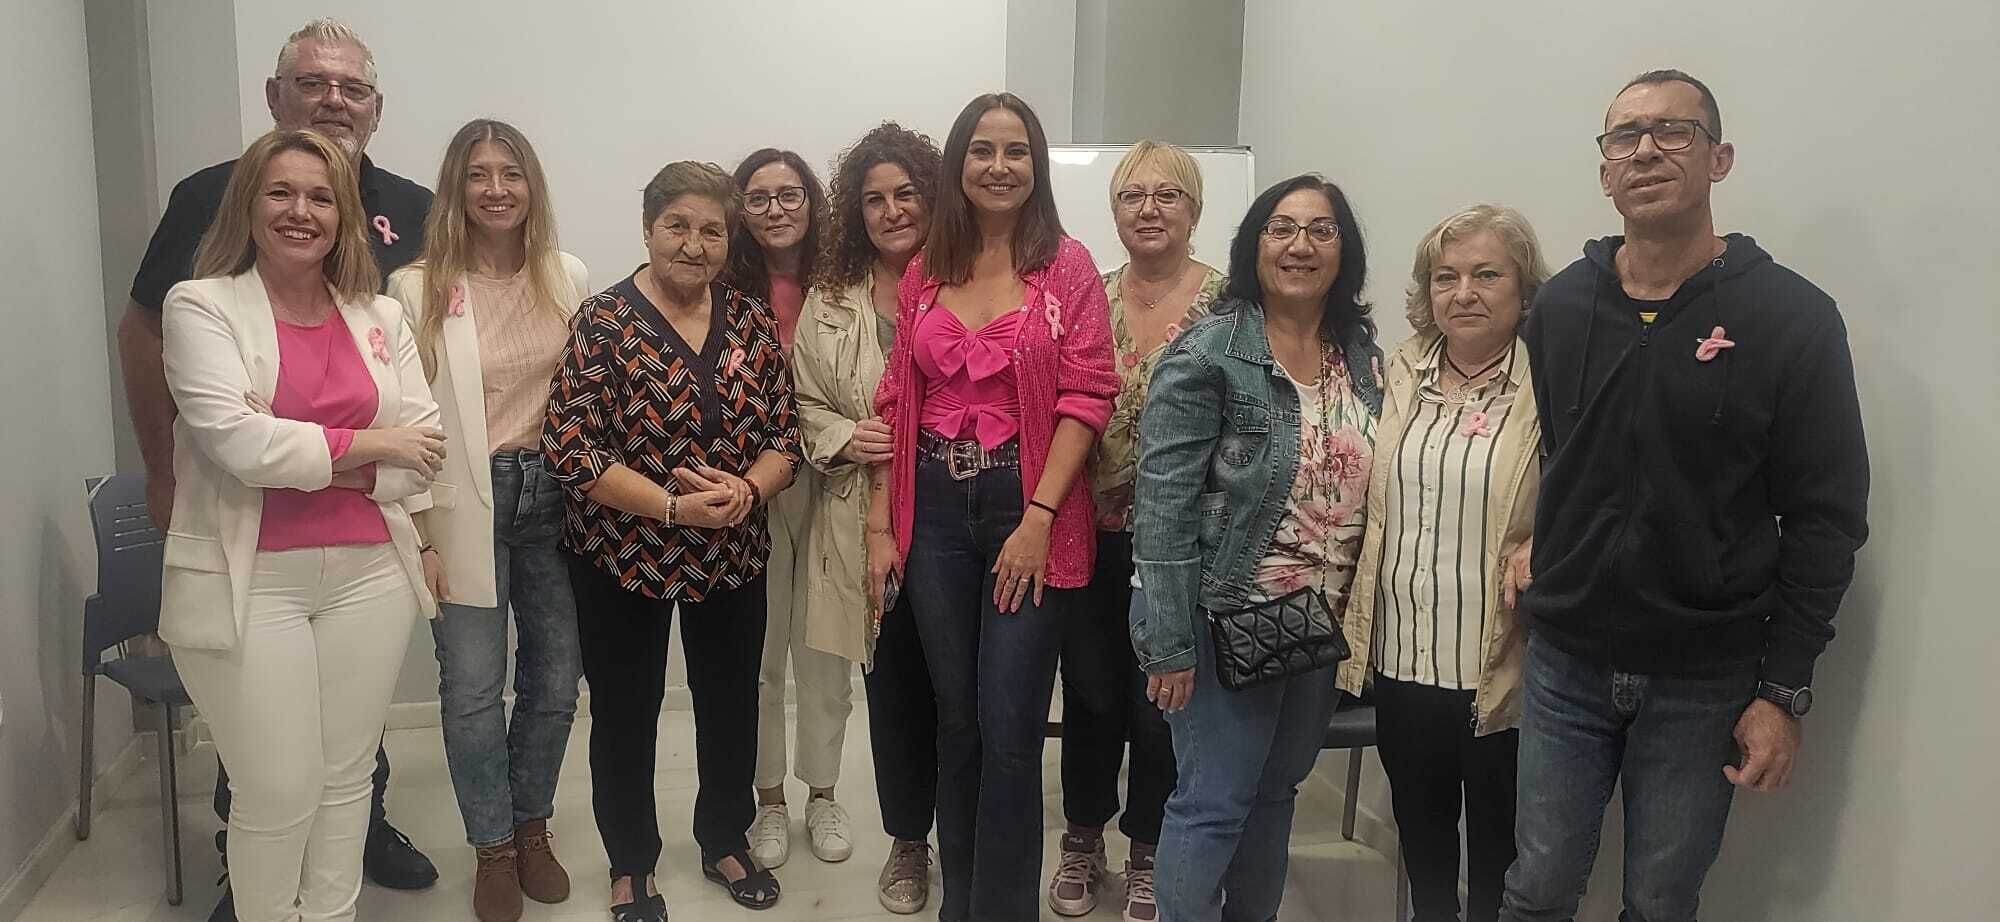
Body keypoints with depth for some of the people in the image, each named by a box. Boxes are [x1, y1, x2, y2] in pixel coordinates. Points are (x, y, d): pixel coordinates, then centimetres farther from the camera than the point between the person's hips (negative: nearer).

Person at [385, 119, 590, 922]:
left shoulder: (568, 277, 3)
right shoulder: (419, 288, -7)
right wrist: (417, 537, -8)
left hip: (552, 494, 3)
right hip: (466, 503, -3)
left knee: (554, 680, 11)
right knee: (474, 688, 5)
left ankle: (532, 827, 33)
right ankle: (492, 848, 24)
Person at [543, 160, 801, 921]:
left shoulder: (752, 321, 1)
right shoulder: (604, 322, -11)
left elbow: (784, 435, 2)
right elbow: (568, 446, -16)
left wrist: (745, 493, -18)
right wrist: (672, 505, -23)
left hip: (733, 557, 4)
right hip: (623, 556, -3)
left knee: (732, 704, 16)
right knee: (625, 714, 11)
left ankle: (727, 843, 38)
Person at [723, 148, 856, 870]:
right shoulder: (727, 294, -3)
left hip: (828, 485, 1)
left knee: (824, 648, 10)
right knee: (756, 651, 8)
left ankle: (822, 794, 28)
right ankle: (768, 798, 25)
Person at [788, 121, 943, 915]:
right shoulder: (828, 303, 8)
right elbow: (806, 408, 11)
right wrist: (843, 438, -7)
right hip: (867, 521, 3)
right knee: (893, 685, 12)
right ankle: (907, 841, 31)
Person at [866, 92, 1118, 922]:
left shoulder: (1067, 266, -2)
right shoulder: (923, 273, 8)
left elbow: (1086, 397, -9)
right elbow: (896, 403, 8)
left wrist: (1038, 519, -15)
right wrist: (881, 525, 4)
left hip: (1029, 509, -3)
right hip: (934, 509, 4)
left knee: (1009, 730, -2)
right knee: (955, 719, 13)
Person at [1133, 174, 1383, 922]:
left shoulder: (1366, 354, 6)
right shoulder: (1206, 354, -13)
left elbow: (1374, 483, 13)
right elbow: (1165, 503, -16)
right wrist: (1169, 641, -18)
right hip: (1228, 619, -6)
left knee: (1275, 793, 19)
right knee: (1213, 804, 1)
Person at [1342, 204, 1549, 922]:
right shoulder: (1401, 374, 6)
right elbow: (1366, 501, 14)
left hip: (1499, 673, -4)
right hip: (1400, 661, 4)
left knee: (1499, 858, 13)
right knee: (1420, 840, 22)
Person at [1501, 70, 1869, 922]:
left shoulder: (1793, 318, -8)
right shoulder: (1560, 306, 3)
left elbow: (1824, 520, -7)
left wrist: (1784, 691, -8)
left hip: (1704, 683, -2)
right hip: (1565, 663, 2)